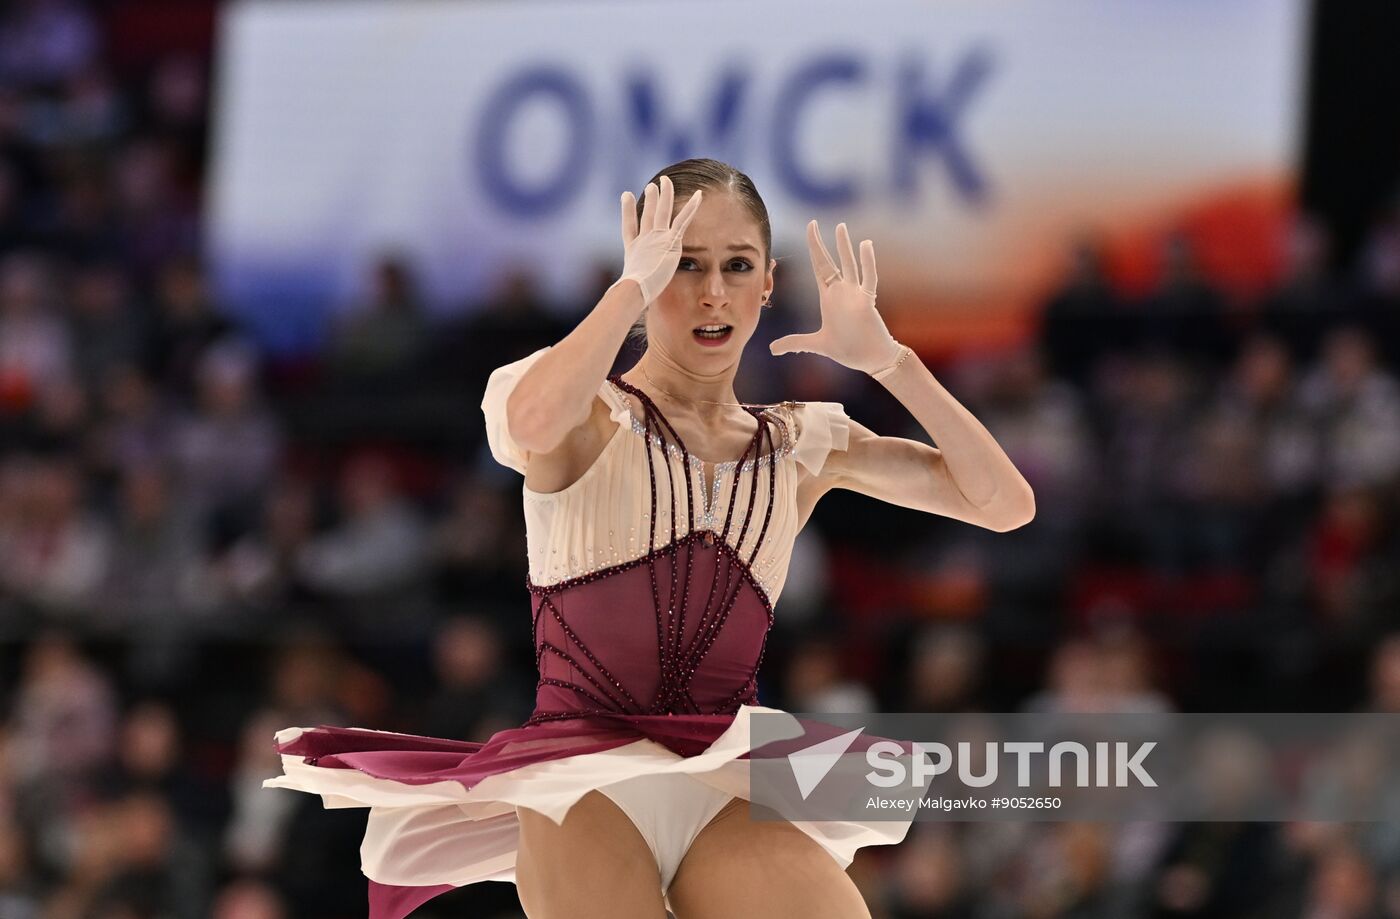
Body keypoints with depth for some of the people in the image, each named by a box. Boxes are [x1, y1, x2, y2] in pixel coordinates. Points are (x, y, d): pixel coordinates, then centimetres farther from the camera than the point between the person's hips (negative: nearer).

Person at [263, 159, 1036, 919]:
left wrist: (885, 358, 2)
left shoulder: (801, 447, 14)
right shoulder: (591, 419, 3)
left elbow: (1005, 503, 9)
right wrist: (632, 286, -10)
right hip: (584, 773, -3)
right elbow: (536, 420, -25)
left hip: (731, 786, 3)